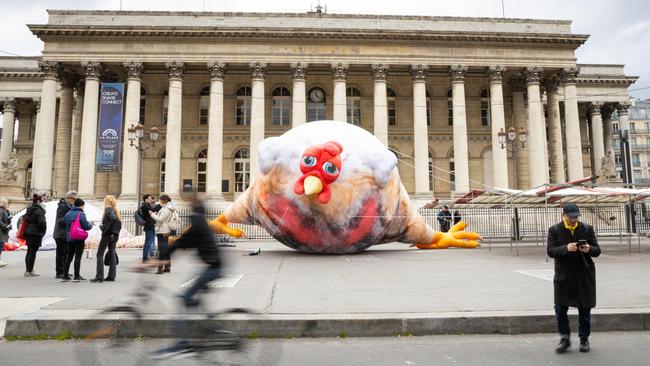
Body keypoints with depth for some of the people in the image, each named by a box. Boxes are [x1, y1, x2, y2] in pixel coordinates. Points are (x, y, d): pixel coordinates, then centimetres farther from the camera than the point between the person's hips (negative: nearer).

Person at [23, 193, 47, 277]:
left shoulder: (29, 209, 11)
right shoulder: (39, 210, -17)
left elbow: (25, 218, 19)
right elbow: (42, 222, -22)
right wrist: (44, 229, -4)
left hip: (28, 232, 9)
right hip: (36, 233, -9)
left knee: (29, 251, 15)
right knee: (33, 252, -4)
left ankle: (27, 270, 22)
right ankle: (30, 271, 0)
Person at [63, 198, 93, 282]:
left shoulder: (67, 214, 9)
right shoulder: (81, 214, -12)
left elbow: (65, 225, 12)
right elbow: (86, 226, -16)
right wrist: (90, 225, 4)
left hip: (69, 238, 6)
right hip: (79, 238, -6)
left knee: (69, 256, 14)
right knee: (78, 257, -1)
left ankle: (65, 275, 16)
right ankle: (76, 276, 1)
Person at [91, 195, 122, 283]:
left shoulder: (108, 209, -10)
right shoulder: (116, 210, 12)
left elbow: (113, 219, -26)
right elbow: (118, 222, 9)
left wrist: (103, 228, -16)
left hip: (107, 235, -7)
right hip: (115, 235, 7)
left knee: (100, 254, 0)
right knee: (112, 254, 10)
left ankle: (99, 276, -3)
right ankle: (112, 276, 11)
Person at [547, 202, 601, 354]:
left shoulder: (587, 229, 4)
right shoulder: (554, 230, -1)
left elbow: (597, 250, 3)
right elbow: (550, 250, -10)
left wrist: (589, 249, -20)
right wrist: (566, 248, -27)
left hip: (584, 275, 1)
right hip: (563, 276, -1)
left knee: (584, 309, 10)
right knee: (560, 309, -1)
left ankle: (584, 338, 26)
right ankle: (565, 338, 15)